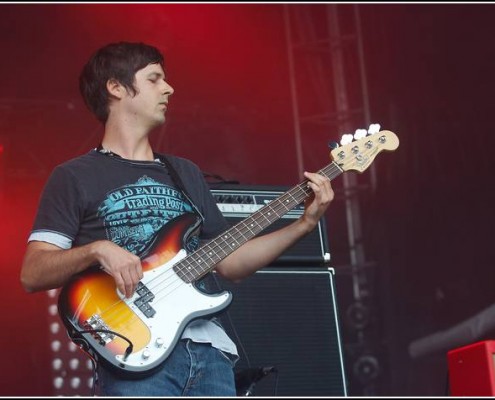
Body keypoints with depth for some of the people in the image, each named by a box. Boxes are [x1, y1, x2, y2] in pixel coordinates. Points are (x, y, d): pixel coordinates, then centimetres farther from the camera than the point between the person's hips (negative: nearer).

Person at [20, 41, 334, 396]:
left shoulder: (186, 173, 21)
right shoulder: (75, 178, 4)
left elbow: (229, 263, 19)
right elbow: (32, 274, -3)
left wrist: (304, 223, 11)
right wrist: (97, 250, -19)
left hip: (209, 349, 5)